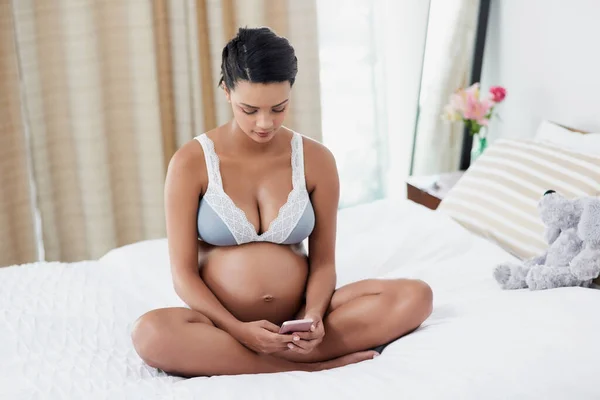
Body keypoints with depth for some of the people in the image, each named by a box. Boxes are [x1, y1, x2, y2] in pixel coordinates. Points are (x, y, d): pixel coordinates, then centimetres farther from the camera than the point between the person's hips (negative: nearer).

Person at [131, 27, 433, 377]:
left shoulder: (316, 160, 1)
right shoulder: (191, 163, -6)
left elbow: (323, 262, 4)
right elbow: (184, 274, -6)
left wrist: (313, 315, -16)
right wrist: (238, 329, -21)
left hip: (297, 318, 3)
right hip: (223, 323, -2)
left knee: (415, 296, -19)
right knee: (151, 333, -35)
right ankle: (313, 367, -24)